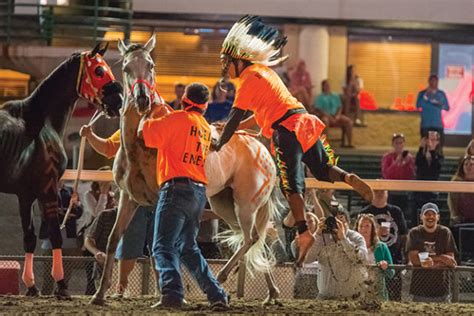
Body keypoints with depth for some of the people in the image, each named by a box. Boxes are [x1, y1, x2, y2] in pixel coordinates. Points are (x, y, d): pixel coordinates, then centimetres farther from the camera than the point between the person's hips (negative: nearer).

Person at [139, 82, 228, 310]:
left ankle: (172, 293, -30)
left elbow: (145, 134, -6)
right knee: (188, 247, 18)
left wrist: (146, 114, 13)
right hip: (199, 192, 8)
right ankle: (216, 295, 10)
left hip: (177, 188, -8)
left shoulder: (179, 118, -5)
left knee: (163, 246, -11)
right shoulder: (205, 127, 19)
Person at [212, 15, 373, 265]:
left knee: (291, 184, -11)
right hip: (303, 120, 9)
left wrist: (220, 143, 0)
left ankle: (304, 233, -19)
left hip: (287, 129, -9)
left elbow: (236, 116, -8)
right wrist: (234, 129, 27)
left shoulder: (249, 77, -4)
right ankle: (349, 178, -7)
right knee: (323, 170, 20)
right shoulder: (264, 71, 23)